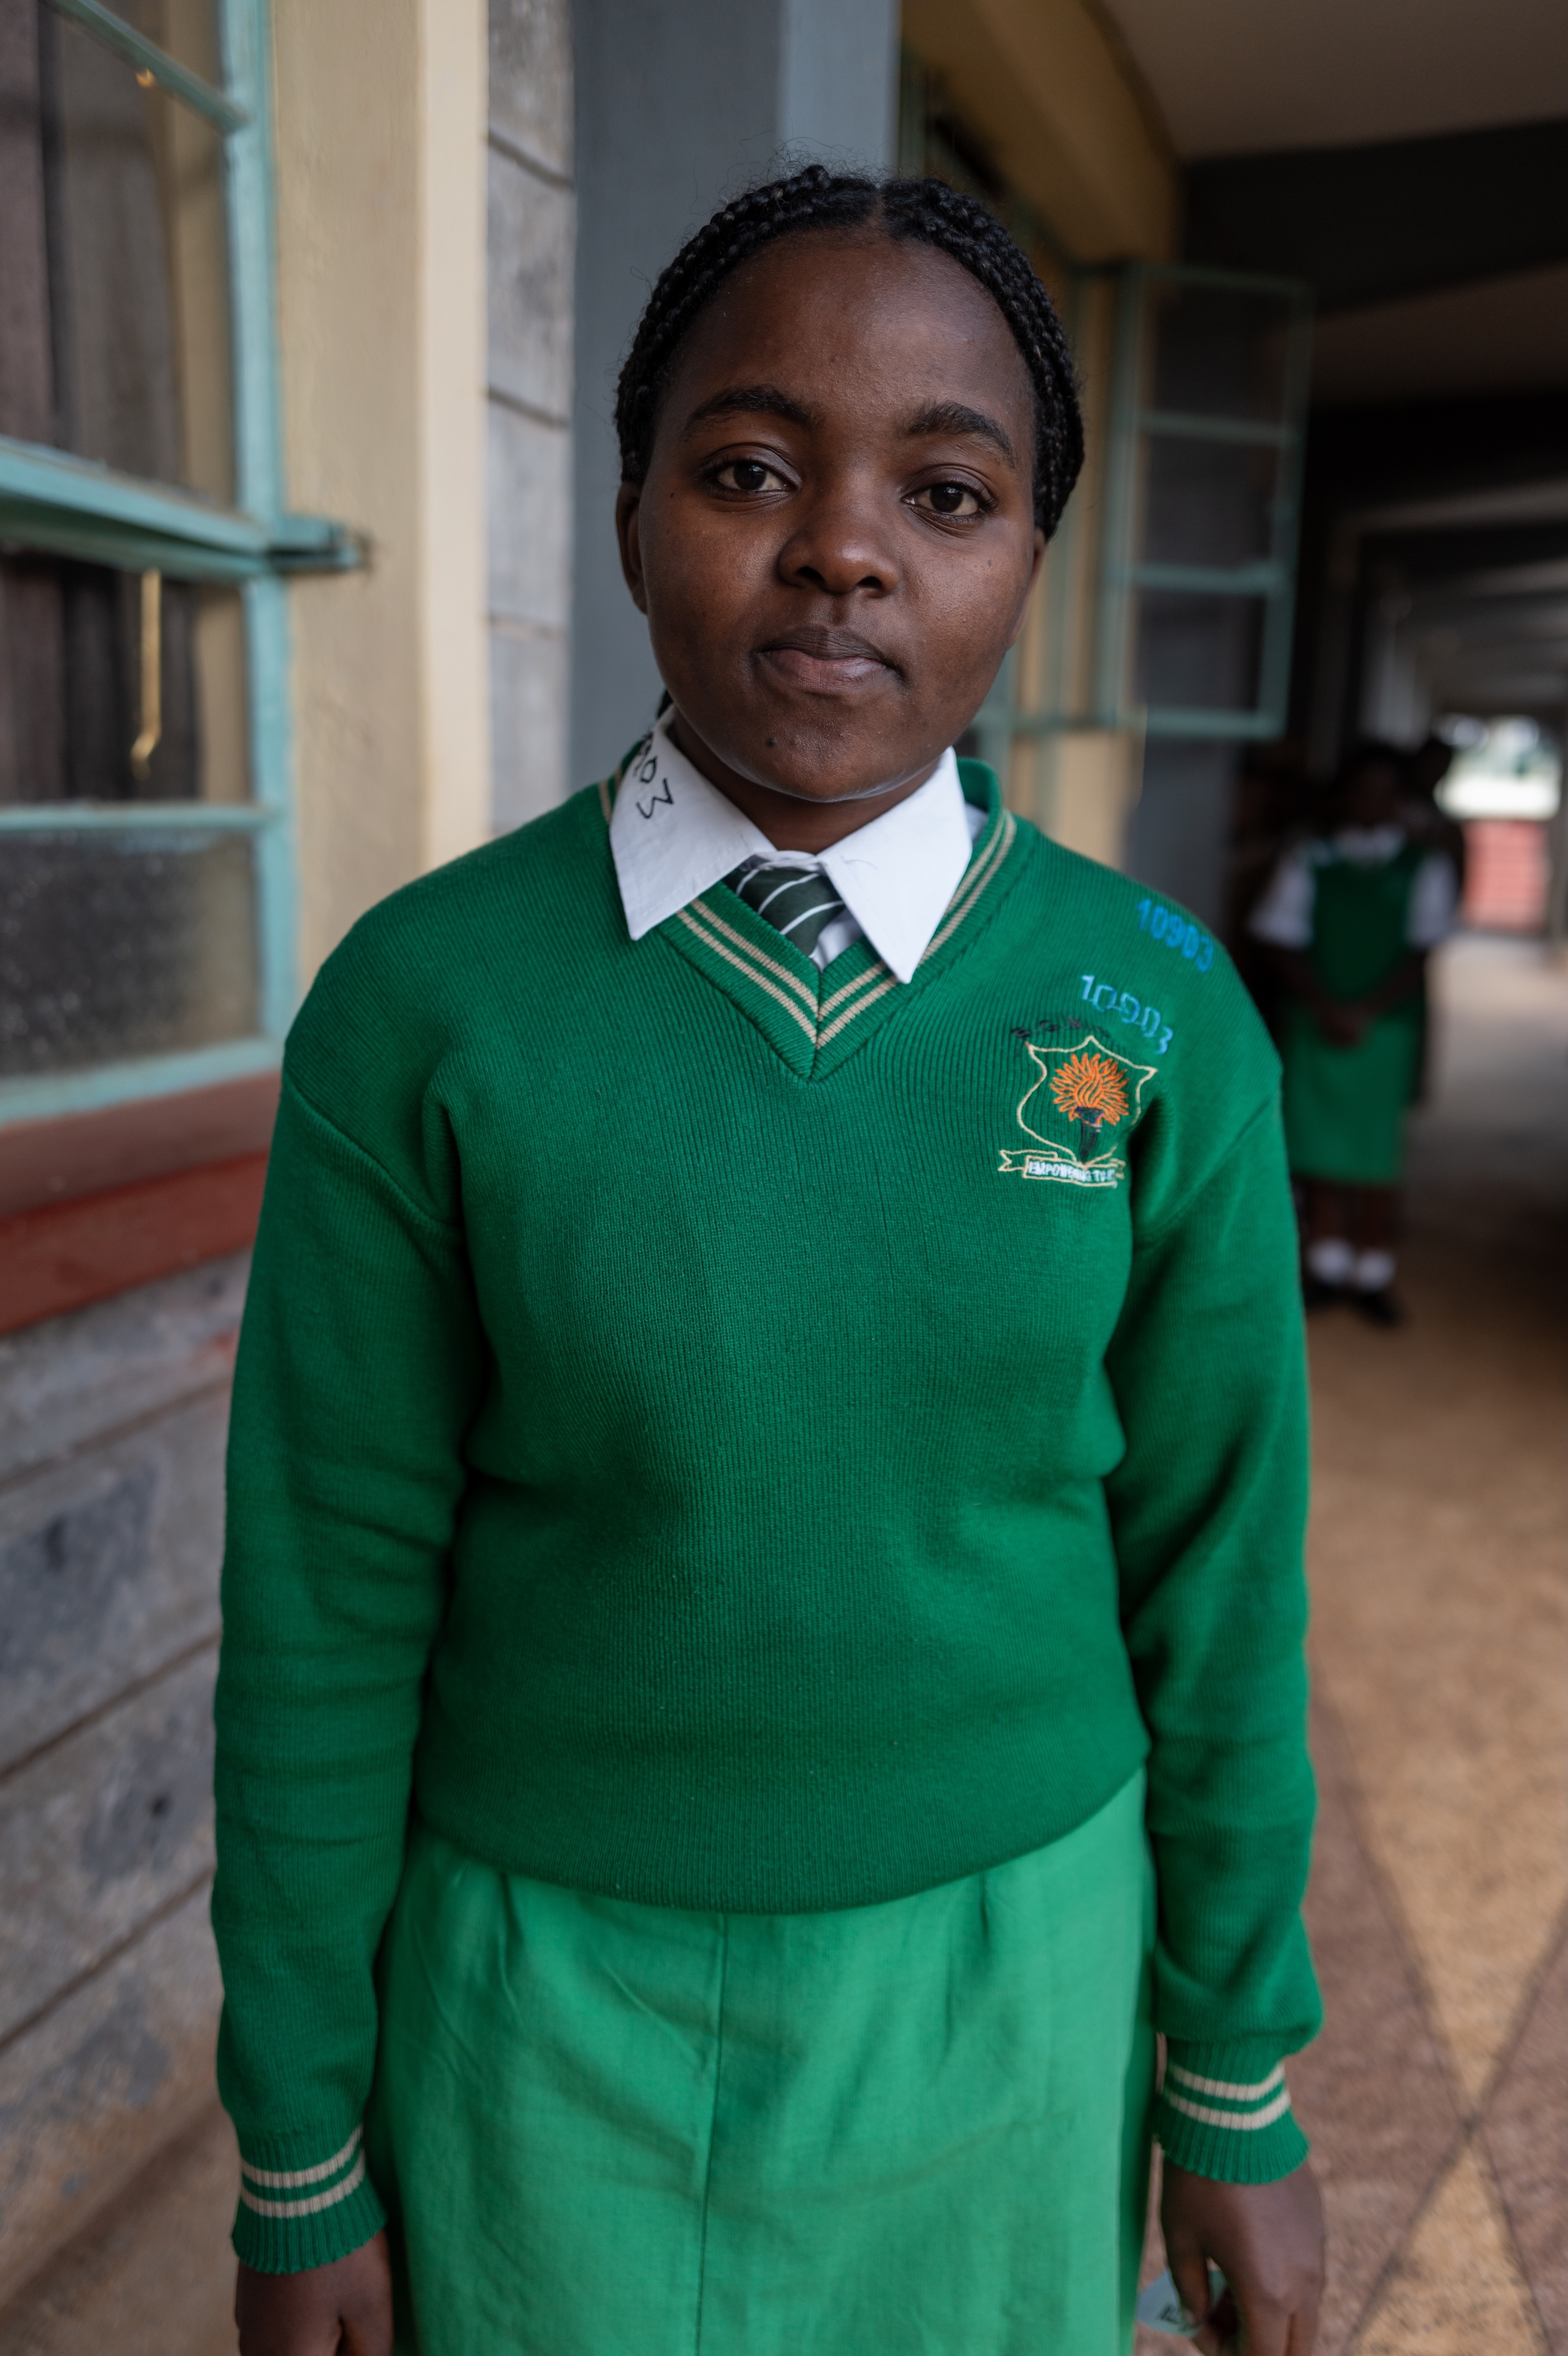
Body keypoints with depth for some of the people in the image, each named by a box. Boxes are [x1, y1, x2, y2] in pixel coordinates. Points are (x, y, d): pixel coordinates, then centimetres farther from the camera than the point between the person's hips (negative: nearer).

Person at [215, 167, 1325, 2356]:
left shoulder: (1164, 1019, -11)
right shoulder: (421, 1005, -14)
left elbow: (1214, 1573, -3)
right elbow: (327, 1604, -8)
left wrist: (1241, 2091, 5)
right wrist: (301, 2156, 0)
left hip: (1007, 1978, 2)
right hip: (554, 2001, 0)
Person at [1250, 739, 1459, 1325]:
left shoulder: (1423, 868, 4)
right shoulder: (1308, 861, 5)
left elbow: (1420, 953, -1)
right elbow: (1286, 944, 0)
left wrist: (1364, 1012, -13)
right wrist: (1327, 1008, -13)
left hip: (1385, 1028, -1)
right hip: (1315, 1023, 1)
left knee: (1377, 1152, 2)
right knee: (1318, 1144, 4)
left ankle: (1374, 1273, 12)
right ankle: (1326, 1265, 17)